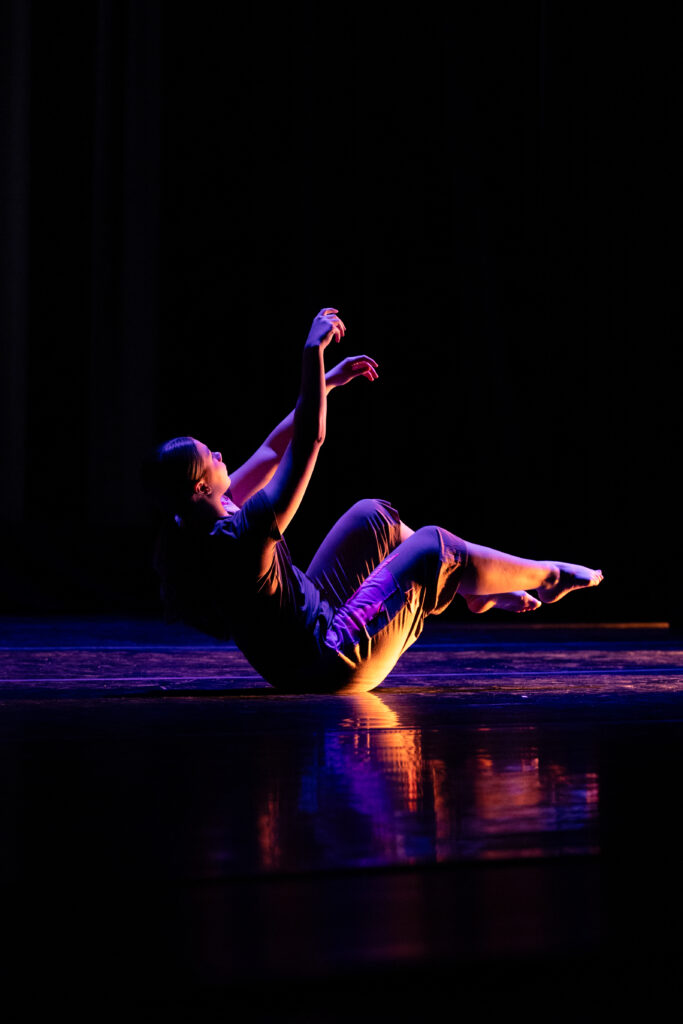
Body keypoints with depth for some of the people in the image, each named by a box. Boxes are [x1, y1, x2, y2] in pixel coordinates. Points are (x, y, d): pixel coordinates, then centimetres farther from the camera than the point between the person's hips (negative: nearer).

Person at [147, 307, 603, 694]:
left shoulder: (192, 528, -5)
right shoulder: (241, 535, -33)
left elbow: (274, 450, 6)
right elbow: (308, 440, -33)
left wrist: (327, 382, 10)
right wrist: (313, 351, -30)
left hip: (310, 620, 9)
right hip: (334, 663, -9)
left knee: (374, 517, 15)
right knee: (435, 547, -1)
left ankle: (478, 592, 31)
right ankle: (548, 576, 24)